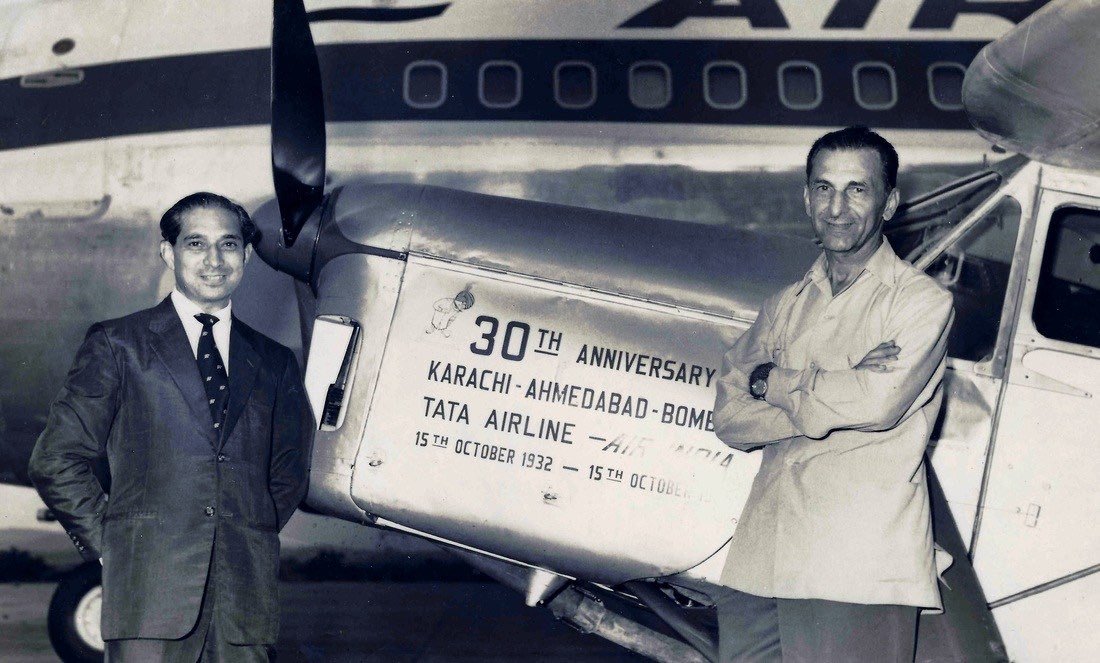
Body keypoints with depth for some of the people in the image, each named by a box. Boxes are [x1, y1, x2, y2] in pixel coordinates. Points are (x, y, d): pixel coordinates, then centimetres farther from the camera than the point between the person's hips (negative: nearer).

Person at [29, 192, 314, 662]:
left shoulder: (274, 363, 16)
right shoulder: (117, 345, 7)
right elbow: (56, 460, 4)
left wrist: (250, 544, 12)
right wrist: (108, 544, 0)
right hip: (152, 590, -3)